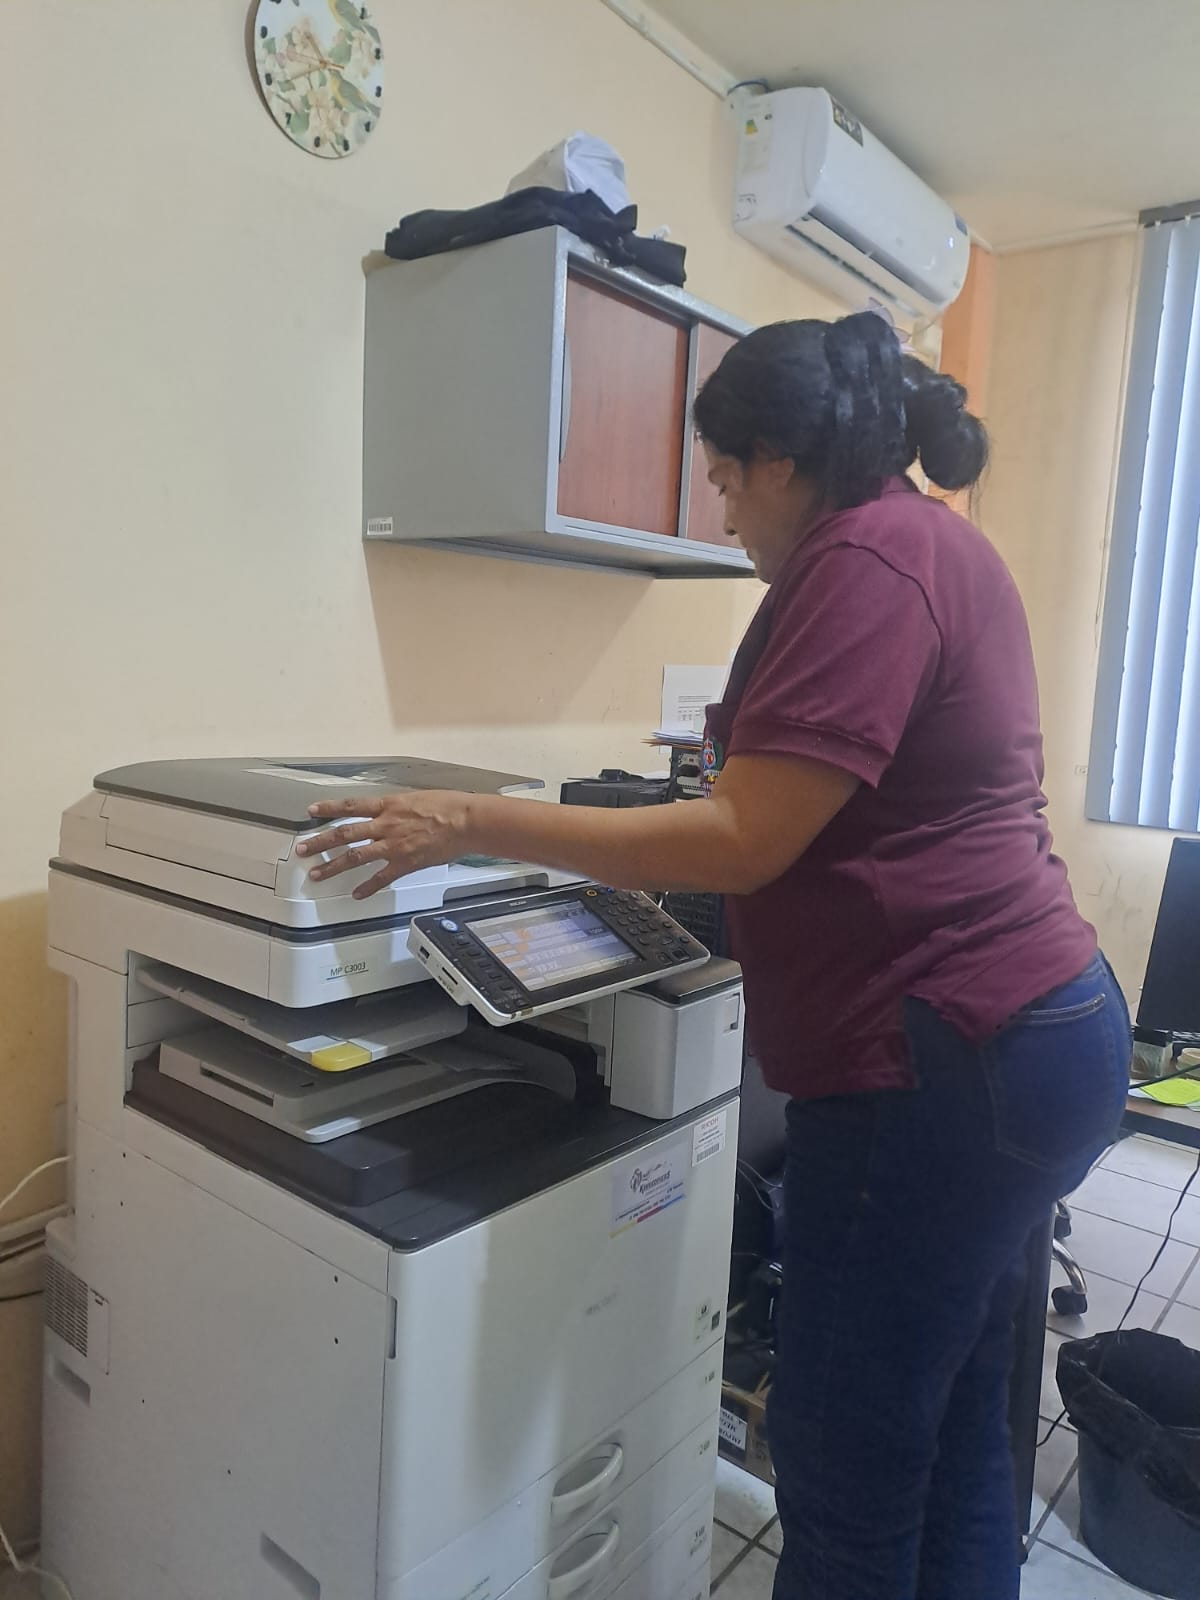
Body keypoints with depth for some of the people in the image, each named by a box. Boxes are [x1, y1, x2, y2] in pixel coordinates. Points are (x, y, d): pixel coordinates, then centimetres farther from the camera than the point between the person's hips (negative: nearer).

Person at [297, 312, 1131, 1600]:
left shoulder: (865, 564, -16)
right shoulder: (937, 542, 16)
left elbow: (744, 842, -21)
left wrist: (472, 823, -18)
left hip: (941, 1065, -11)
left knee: (845, 1476, 4)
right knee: (955, 1440, 20)